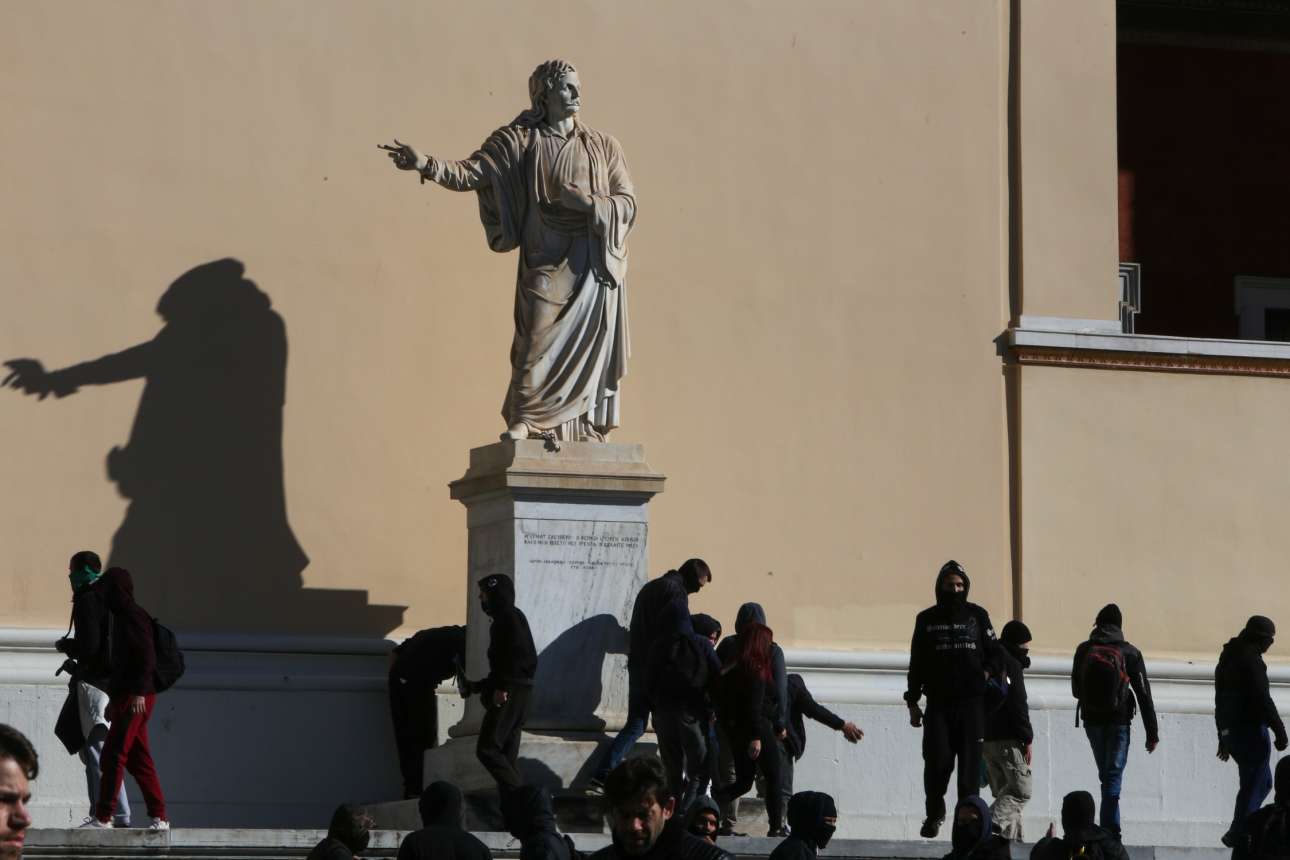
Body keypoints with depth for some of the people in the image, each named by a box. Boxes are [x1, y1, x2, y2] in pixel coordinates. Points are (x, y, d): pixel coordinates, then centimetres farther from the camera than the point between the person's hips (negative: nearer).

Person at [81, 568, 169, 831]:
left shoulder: (134, 616, -11)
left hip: (135, 697, -10)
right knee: (138, 759, 9)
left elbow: (147, 657, -19)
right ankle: (160, 817, 8)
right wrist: (114, 698, 26)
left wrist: (138, 692, -23)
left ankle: (103, 816, -10)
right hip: (125, 695, 10)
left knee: (113, 754, -10)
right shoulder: (123, 615, 19)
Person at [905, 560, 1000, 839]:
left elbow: (993, 654, 12)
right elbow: (917, 664, 12)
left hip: (972, 703, 0)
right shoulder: (927, 619, 9)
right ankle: (934, 815, 12)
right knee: (937, 761, -6)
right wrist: (913, 703, 9)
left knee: (970, 764, -3)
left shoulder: (977, 616, 8)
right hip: (938, 703, 0)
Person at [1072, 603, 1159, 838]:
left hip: (1091, 720, 3)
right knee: (1113, 775, -1)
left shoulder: (1084, 650, 2)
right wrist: (1152, 733, -2)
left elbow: (1076, 689, 10)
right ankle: (1109, 828, -13)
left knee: (1106, 773, 17)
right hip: (1118, 720, -3)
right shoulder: (1130, 653, -4)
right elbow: (1144, 694, -5)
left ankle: (1110, 827, 20)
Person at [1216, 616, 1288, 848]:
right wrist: (1280, 731, -17)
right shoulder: (1251, 659, -13)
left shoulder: (1227, 658, 18)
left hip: (1231, 731, 9)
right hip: (1251, 730, -9)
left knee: (1263, 782, 16)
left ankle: (1239, 832, 11)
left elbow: (1220, 700, 23)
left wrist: (1223, 737, 28)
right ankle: (1238, 835, -5)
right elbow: (1262, 699, -20)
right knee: (1254, 784, -4)